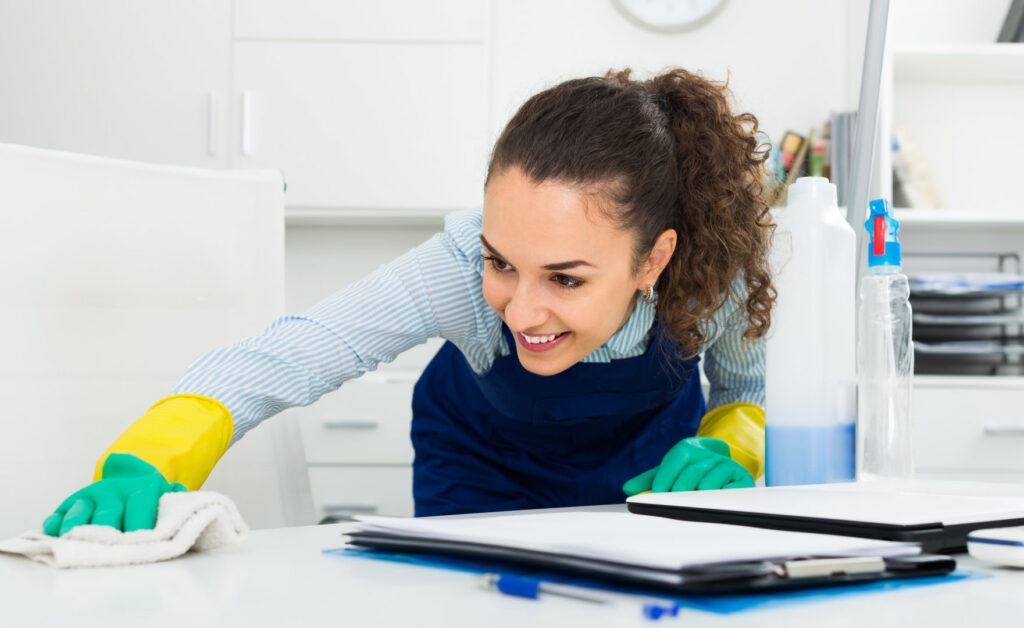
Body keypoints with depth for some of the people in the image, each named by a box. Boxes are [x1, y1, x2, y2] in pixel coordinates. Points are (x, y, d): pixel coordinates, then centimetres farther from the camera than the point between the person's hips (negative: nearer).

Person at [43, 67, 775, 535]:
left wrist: (723, 452, -35)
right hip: (484, 464, -1)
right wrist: (143, 472, -63)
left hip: (650, 459, 2)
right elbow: (268, 363, -46)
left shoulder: (717, 269, -35)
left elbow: (750, 394, -13)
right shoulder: (463, 266, -42)